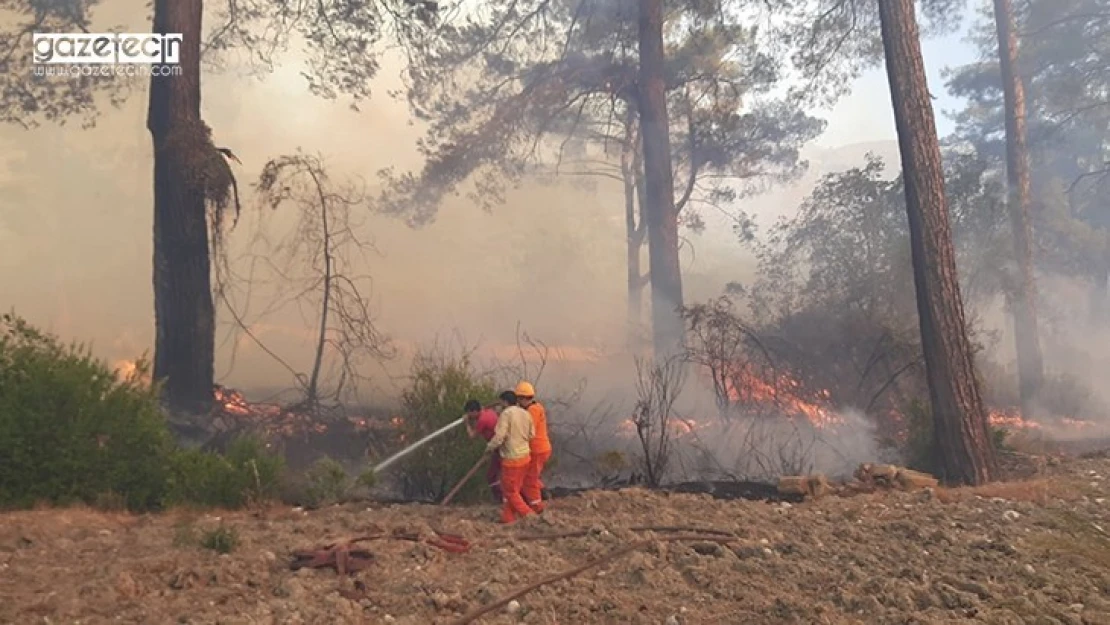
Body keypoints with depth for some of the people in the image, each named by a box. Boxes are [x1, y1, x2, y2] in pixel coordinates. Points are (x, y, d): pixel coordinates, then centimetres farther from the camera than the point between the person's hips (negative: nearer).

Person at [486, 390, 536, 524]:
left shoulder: (506, 414, -16)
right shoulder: (526, 413, 5)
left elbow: (499, 436, -21)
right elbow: (531, 434, 10)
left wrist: (489, 447, -4)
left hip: (512, 458, -8)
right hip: (525, 456, 8)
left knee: (510, 491, 4)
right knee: (513, 489, 17)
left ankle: (529, 515, -1)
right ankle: (508, 517, 22)